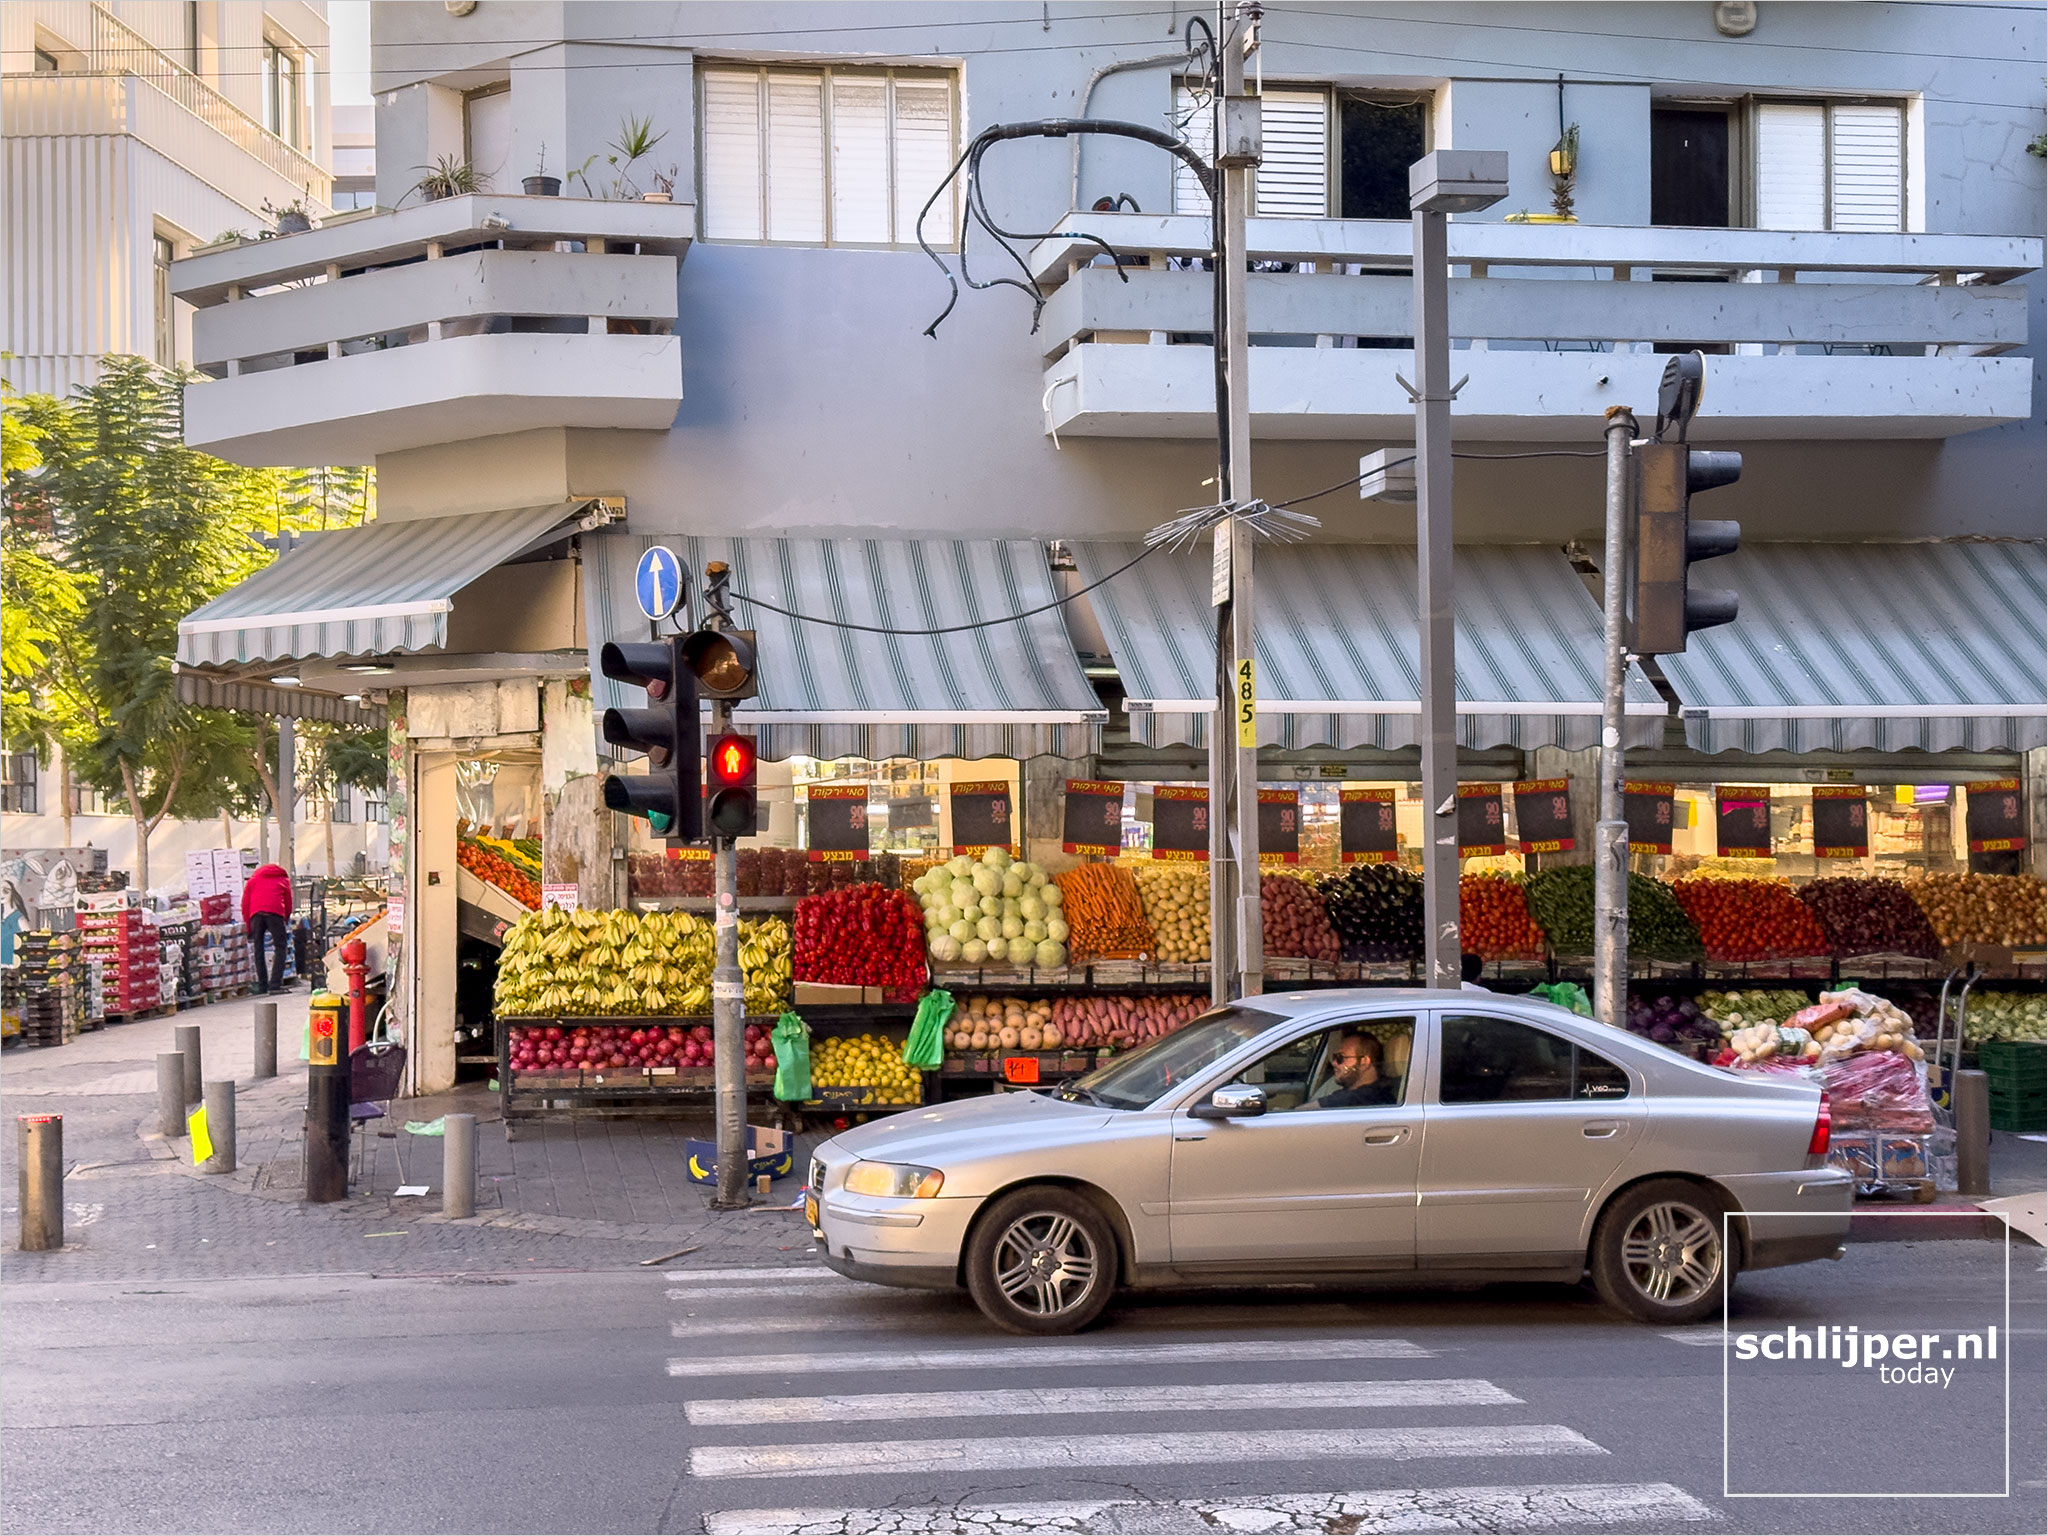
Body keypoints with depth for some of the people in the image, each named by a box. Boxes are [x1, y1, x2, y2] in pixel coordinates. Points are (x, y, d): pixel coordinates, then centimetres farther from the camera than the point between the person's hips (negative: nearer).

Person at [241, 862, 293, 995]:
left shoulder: (253, 879, 30)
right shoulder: (283, 879, 26)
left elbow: (245, 903, 21)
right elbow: (288, 902, 20)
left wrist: (248, 926, 20)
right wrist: (286, 920, 30)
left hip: (255, 914, 2)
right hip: (275, 913, -2)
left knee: (258, 950, 8)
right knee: (280, 948, 0)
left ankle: (262, 985, 4)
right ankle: (275, 984, -14)